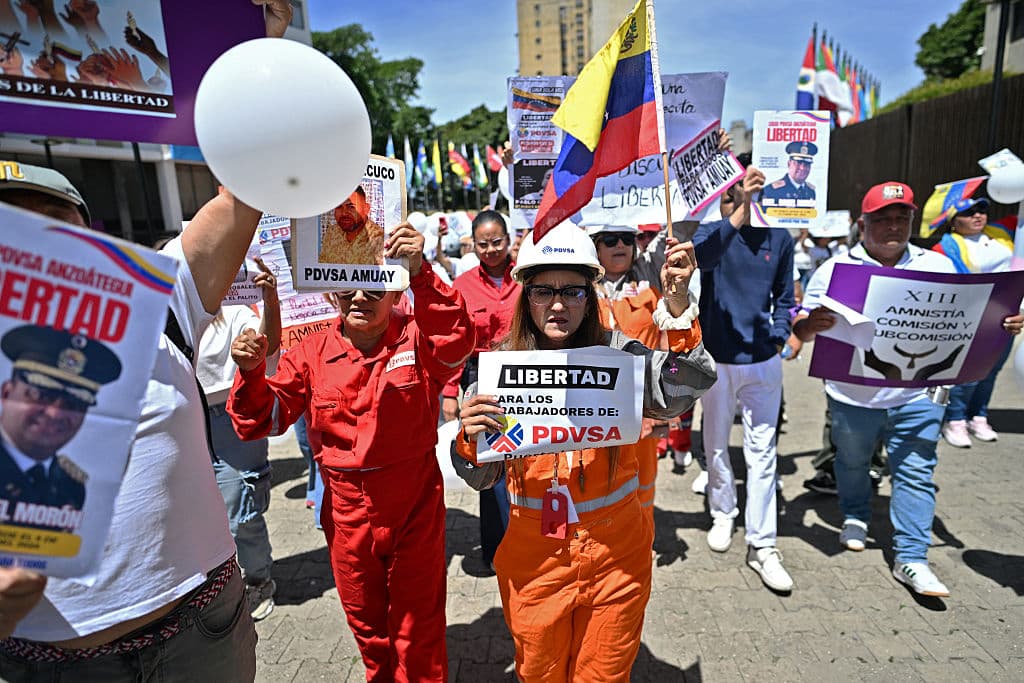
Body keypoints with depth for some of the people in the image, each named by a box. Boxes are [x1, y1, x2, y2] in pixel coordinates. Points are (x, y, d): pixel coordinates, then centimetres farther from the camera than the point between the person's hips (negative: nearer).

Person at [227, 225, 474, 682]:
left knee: (417, 631, 16)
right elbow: (262, 421, -4)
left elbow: (455, 342, -35)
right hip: (346, 510, 4)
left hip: (415, 506, -3)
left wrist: (420, 274, -45)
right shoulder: (313, 353, -4)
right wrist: (250, 373, -22)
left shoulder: (416, 340, -13)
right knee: (366, 626, 26)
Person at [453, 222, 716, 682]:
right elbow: (480, 477, -4)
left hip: (617, 556, 0)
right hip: (534, 560, 1)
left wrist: (676, 304, -34)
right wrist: (469, 439, -25)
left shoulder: (617, 354, -10)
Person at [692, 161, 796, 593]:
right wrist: (741, 210, -41)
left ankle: (762, 546, 14)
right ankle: (723, 514, 37)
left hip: (763, 362, 1)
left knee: (762, 452, 4)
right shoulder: (713, 229, -5)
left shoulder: (780, 238, 3)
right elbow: (699, 255, -31)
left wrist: (779, 337, -2)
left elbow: (784, 297, 12)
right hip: (717, 358, -1)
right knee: (716, 444, 14)